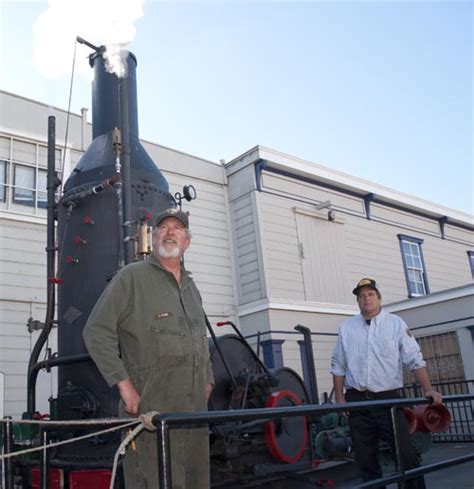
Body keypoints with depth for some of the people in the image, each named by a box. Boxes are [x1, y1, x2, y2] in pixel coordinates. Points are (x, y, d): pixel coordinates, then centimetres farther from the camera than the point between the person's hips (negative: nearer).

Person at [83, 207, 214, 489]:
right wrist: (124, 384, -12)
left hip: (196, 409, 7)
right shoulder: (131, 277, -1)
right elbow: (97, 332, -7)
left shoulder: (191, 286, 20)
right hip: (150, 408, -7)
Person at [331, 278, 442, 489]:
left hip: (388, 398, -2)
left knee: (405, 453, -4)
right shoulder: (346, 327, 7)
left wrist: (428, 389, -11)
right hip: (357, 400, 2)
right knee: (365, 458, 8)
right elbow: (338, 365, 10)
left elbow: (415, 359, -1)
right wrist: (339, 396, 4)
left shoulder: (395, 324, 2)